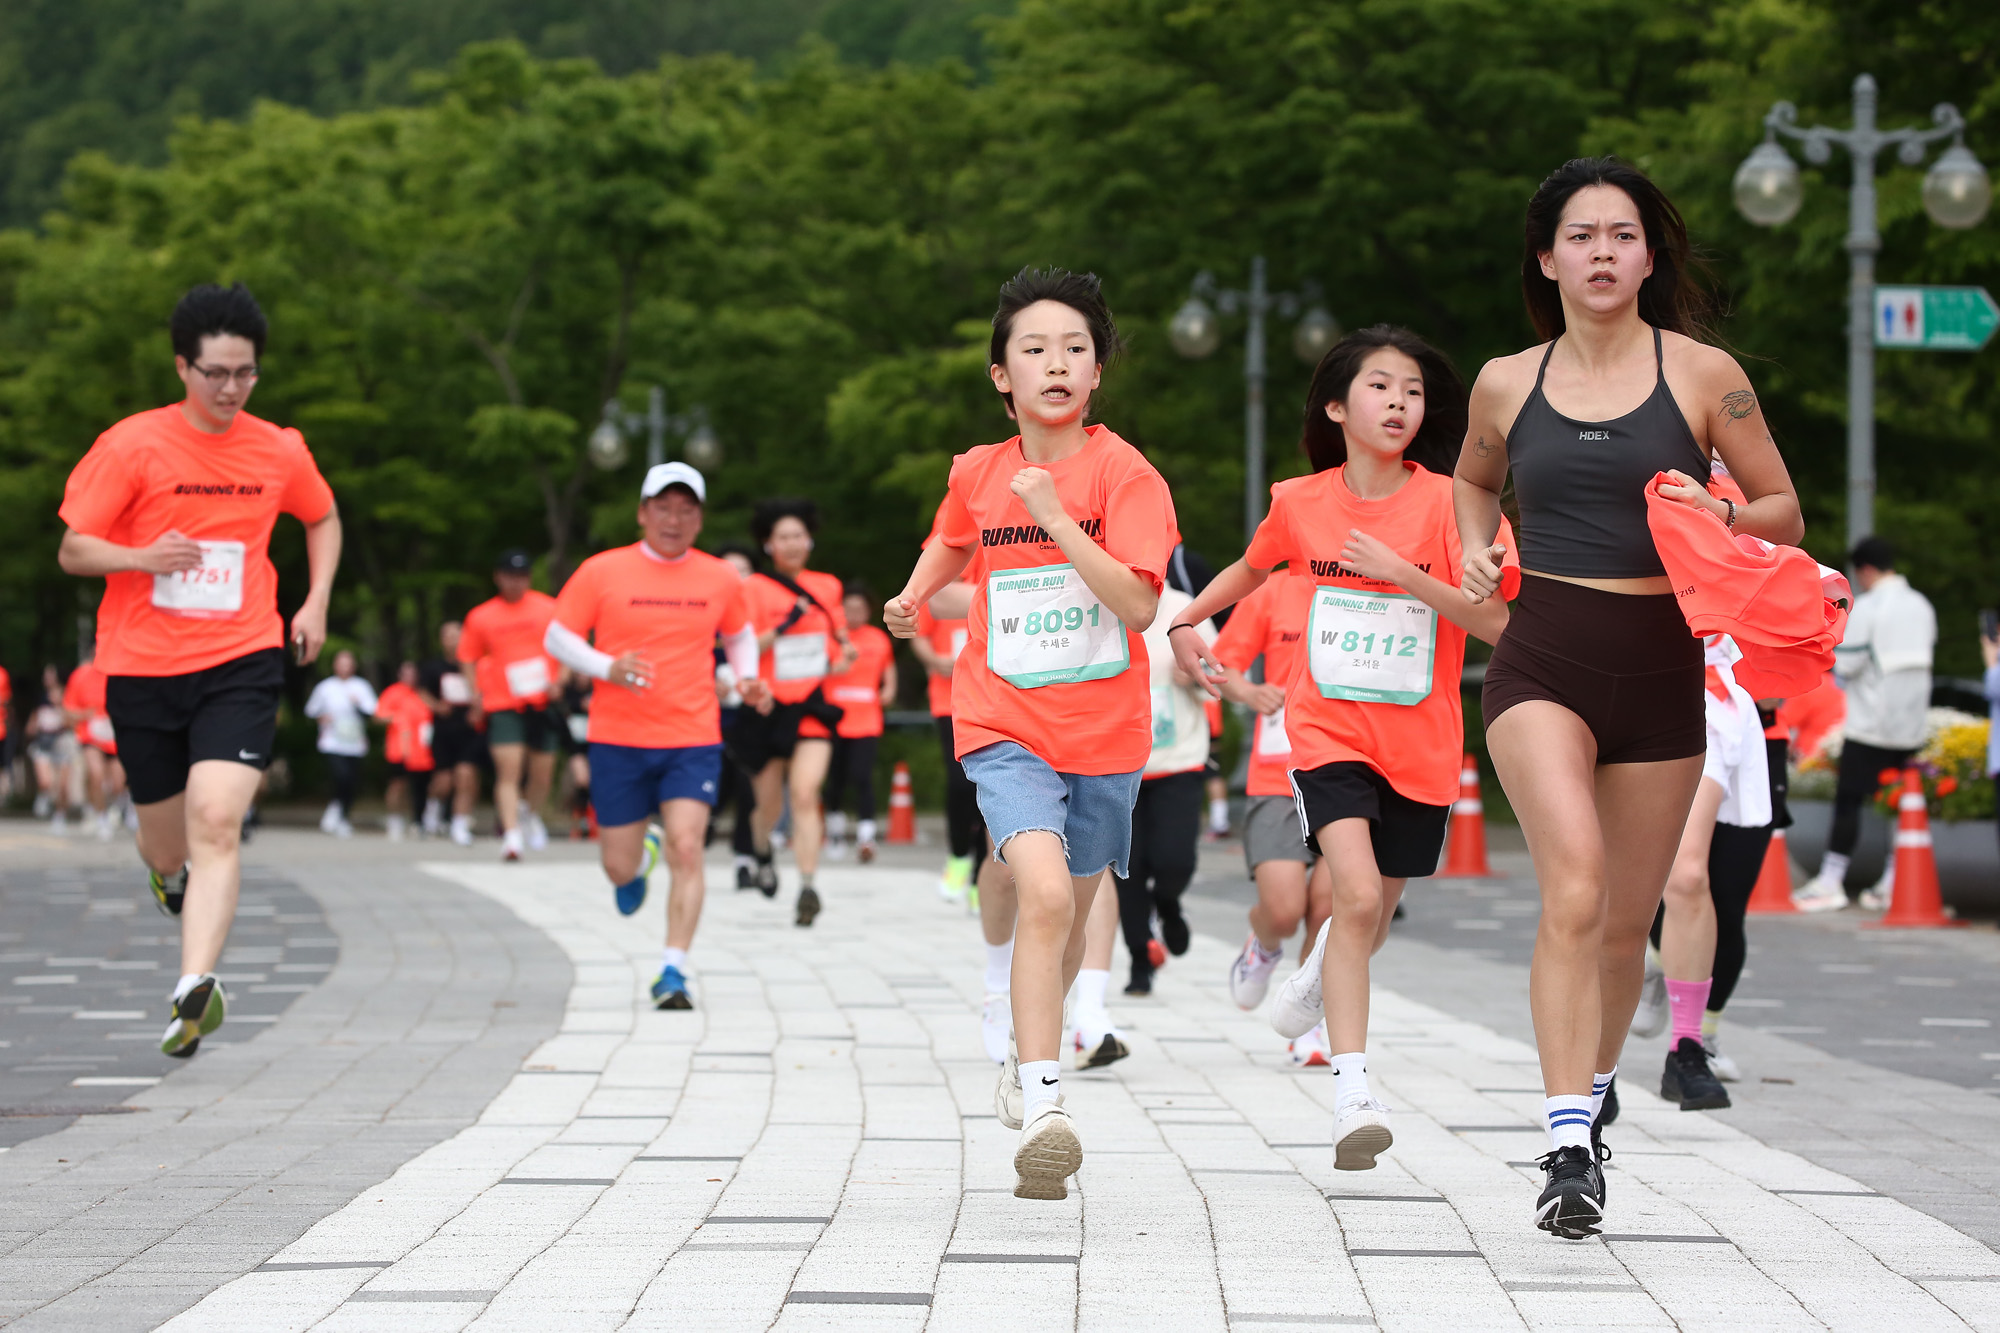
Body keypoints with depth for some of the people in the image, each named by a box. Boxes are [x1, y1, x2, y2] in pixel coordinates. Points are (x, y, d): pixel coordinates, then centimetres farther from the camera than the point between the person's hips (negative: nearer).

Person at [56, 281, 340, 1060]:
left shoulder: (280, 452, 3)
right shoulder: (132, 446, -6)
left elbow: (323, 519, 24)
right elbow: (72, 551, -4)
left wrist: (316, 602, 10)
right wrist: (141, 556, -23)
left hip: (241, 663, 0)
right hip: (143, 667, 0)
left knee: (216, 821, -21)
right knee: (166, 843, 13)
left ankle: (195, 987, -27)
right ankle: (169, 873, 52)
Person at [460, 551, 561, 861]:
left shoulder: (548, 609, 4)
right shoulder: (480, 617, 4)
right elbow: (468, 660, 11)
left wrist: (559, 681, -5)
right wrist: (477, 695, -3)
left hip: (543, 704, 1)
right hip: (503, 705, -1)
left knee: (542, 774, 7)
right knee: (509, 769, -17)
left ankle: (531, 813, 38)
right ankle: (511, 834, -19)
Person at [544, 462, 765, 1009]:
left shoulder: (720, 579, 5)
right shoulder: (602, 572, -2)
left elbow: (740, 634, 22)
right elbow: (556, 637, 1)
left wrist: (748, 678, 2)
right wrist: (607, 667, -16)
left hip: (694, 742, 0)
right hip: (619, 739, 0)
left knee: (686, 848, -17)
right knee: (619, 868, 6)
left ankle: (673, 971, -11)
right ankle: (643, 853, 45)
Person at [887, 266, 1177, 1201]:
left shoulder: (1123, 472, -9)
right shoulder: (977, 473, 2)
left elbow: (1139, 604, -21)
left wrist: (1056, 518, -25)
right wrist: (914, 595, 14)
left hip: (1104, 730, 0)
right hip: (1004, 724, 0)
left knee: (1068, 912, 15)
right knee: (1044, 894, -22)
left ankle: (1026, 1061, 42)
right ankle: (1041, 1108, -24)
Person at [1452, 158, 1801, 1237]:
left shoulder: (1704, 376, 0)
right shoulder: (1505, 384, 6)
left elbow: (1784, 515, 7)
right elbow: (1474, 478, 27)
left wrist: (1719, 513, -14)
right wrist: (1476, 547, 7)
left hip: (1660, 667, 1)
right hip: (1541, 660, -1)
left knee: (1627, 920, 10)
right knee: (1575, 886, -22)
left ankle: (1586, 1103, 35)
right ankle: (1567, 1148, -24)